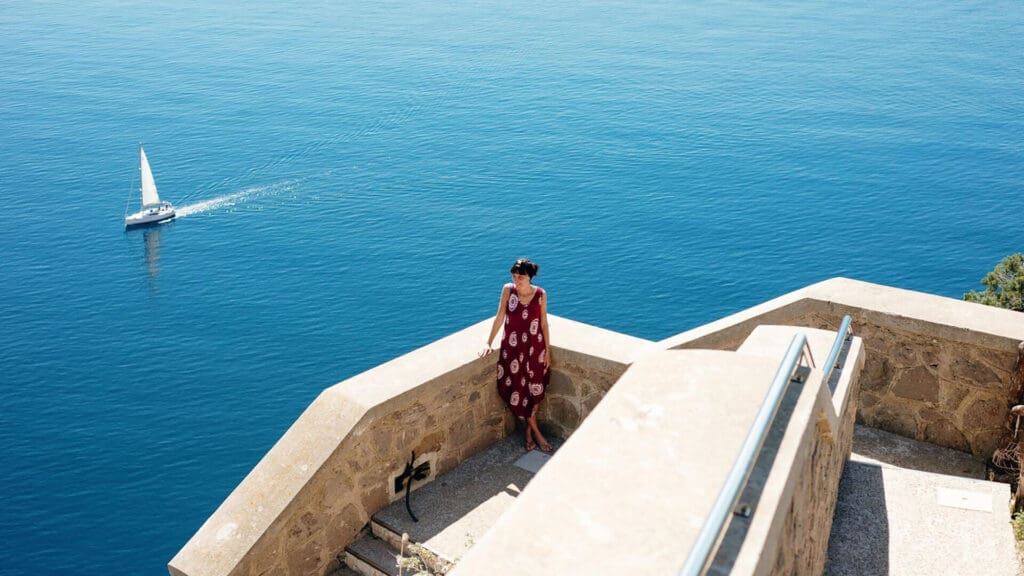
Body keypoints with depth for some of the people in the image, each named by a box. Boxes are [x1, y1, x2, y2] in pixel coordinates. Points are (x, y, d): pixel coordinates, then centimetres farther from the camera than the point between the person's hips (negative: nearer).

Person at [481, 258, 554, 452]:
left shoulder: (540, 294, -9)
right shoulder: (508, 289, -11)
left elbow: (544, 323, -2)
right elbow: (499, 317, -5)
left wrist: (547, 351, 0)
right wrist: (489, 343, -5)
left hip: (535, 348, 0)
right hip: (512, 348, 0)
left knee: (534, 390, 7)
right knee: (517, 390, 2)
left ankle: (528, 430, 25)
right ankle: (536, 432, 16)